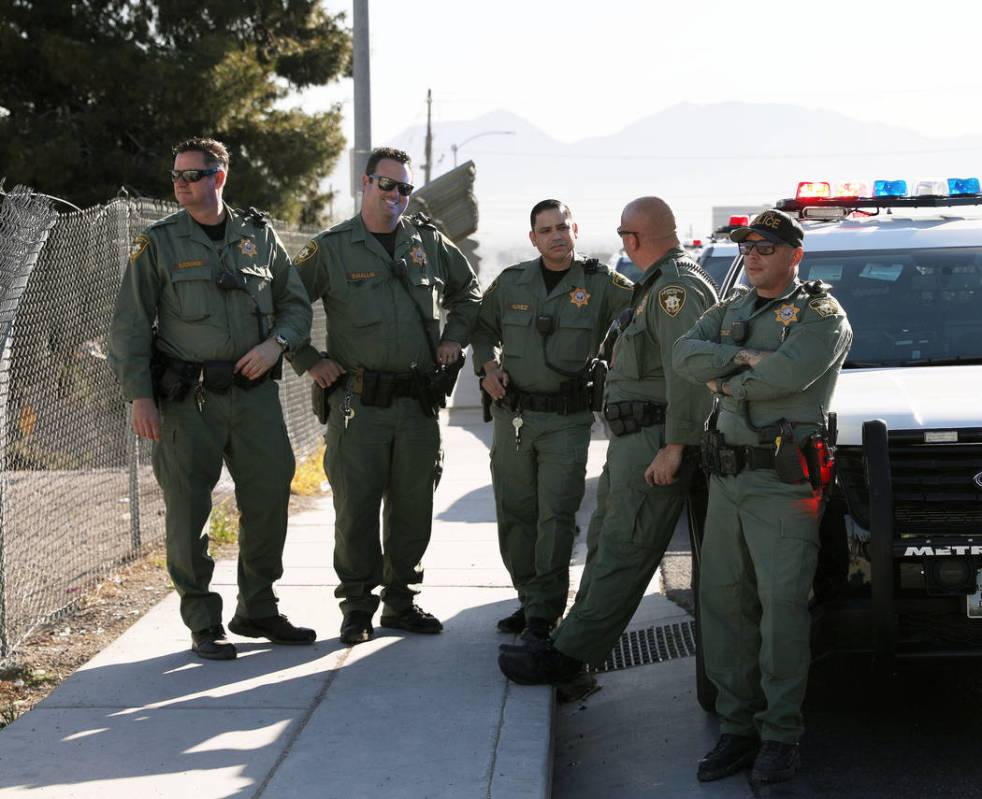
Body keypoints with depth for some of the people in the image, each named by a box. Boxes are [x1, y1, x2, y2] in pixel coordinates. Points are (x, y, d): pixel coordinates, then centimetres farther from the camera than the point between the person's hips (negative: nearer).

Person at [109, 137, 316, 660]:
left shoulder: (259, 236, 9)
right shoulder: (158, 243, 1)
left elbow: (296, 305, 15)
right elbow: (130, 325, -1)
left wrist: (276, 343, -5)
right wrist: (139, 396, -9)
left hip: (254, 391, 3)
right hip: (188, 398, -3)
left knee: (269, 499, 6)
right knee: (188, 510, -1)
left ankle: (257, 611, 22)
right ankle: (203, 624, 10)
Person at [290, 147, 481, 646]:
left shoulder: (430, 243, 10)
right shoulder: (331, 249, -1)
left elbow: (468, 292, 26)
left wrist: (453, 338, 13)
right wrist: (309, 361, -1)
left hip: (418, 402, 3)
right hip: (359, 402, -3)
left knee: (413, 507, 8)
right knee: (356, 506, -2)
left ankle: (400, 601, 21)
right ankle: (357, 608, 10)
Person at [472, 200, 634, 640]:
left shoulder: (601, 284, -4)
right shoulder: (511, 282, 6)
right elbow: (483, 328, 19)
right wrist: (488, 365, 3)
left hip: (568, 418, -4)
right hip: (512, 413, 4)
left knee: (556, 516, -6)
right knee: (514, 513, 10)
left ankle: (544, 612, 0)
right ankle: (529, 599, 24)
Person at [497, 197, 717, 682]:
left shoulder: (677, 287, -16)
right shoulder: (658, 285, 19)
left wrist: (674, 446, -26)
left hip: (654, 444, -11)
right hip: (631, 440, 11)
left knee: (622, 555, -7)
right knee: (605, 543, 15)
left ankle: (569, 656, -7)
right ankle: (574, 640, 23)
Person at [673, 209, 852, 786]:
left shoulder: (820, 314, -2)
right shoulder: (732, 310, 19)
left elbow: (787, 374, -19)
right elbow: (686, 354, 4)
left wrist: (725, 383, -4)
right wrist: (743, 358, -11)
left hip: (784, 480, -7)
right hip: (727, 477, 7)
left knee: (782, 606, -8)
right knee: (722, 601, 6)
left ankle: (780, 737, 0)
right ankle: (737, 728, 14)